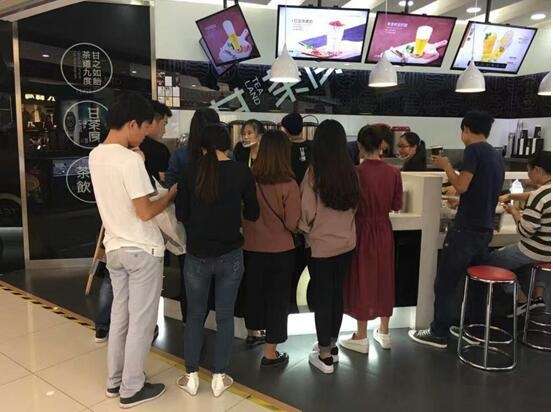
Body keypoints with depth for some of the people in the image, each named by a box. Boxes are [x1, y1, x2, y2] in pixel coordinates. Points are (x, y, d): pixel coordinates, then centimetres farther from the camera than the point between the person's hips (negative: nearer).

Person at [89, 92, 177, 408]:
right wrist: (171, 195, -6)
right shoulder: (131, 160, -22)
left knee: (120, 316, 19)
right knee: (141, 321, 6)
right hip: (143, 251, -8)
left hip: (115, 248, 8)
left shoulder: (95, 156, 4)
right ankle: (132, 389, 20)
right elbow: (145, 212, -21)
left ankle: (115, 381, 32)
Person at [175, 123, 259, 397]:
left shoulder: (190, 172, -7)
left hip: (197, 254, 0)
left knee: (195, 315, 16)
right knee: (225, 316, 13)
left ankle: (191, 376, 26)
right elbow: (252, 213, 0)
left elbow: (181, 214, -1)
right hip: (230, 255, 0)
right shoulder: (241, 172, -7)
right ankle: (219, 377, 24)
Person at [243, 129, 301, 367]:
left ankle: (253, 333, 47)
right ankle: (270, 353, 21)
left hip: (251, 248, 3)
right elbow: (293, 224, -15)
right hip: (280, 251, -3)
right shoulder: (288, 185, -19)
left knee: (254, 291, 23)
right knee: (277, 299, 11)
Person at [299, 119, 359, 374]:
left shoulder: (314, 172, -17)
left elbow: (308, 212, -11)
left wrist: (305, 229, 8)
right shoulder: (350, 171, -4)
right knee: (337, 293, 18)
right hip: (347, 242, 5)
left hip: (321, 245, -5)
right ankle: (332, 345, 34)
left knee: (322, 298, 8)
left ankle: (324, 355, 20)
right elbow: (354, 205, 6)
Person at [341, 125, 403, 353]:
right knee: (383, 277, 16)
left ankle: (361, 338, 18)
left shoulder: (356, 172, -18)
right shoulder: (393, 172, -6)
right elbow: (397, 205, 2)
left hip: (362, 229, -4)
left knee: (362, 279, 7)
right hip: (384, 230, 4)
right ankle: (384, 332, 30)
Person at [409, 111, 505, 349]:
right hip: (486, 230, 9)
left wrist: (446, 167, -3)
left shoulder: (473, 149, -12)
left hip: (466, 229, -8)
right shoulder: (497, 156, 14)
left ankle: (439, 334, 7)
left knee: (444, 284, 0)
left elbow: (461, 186, -19)